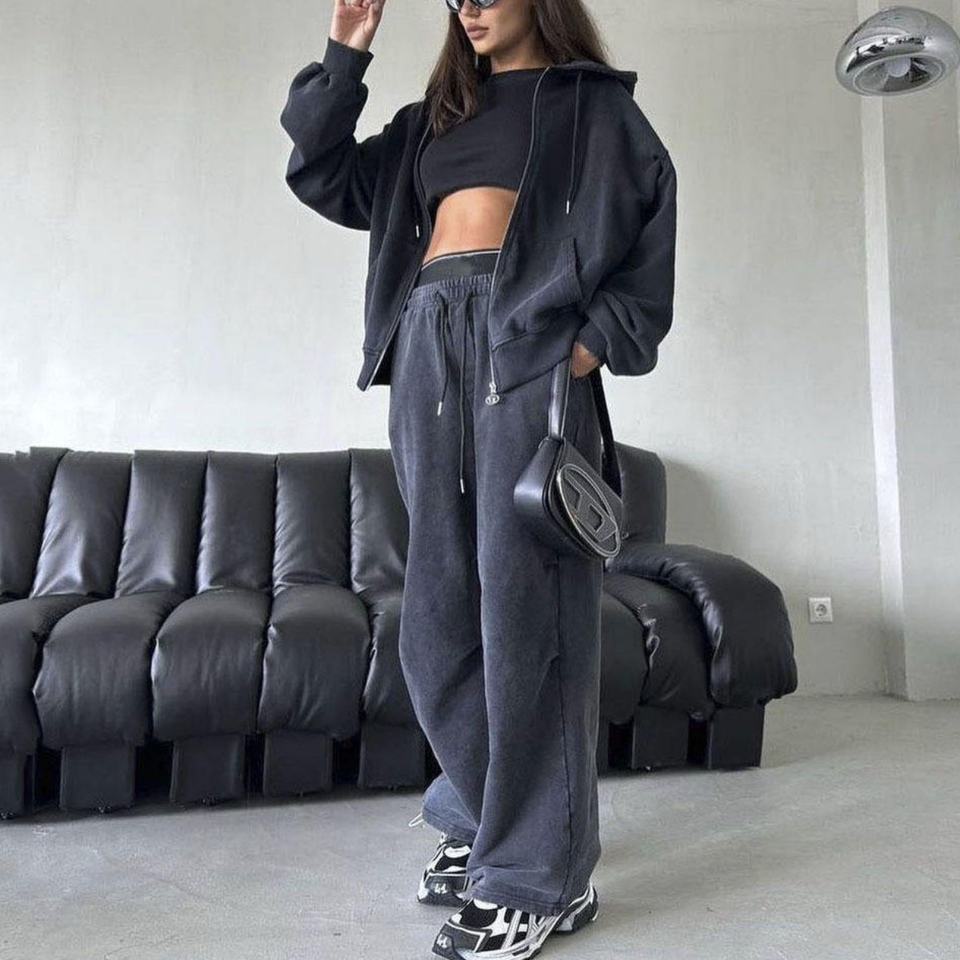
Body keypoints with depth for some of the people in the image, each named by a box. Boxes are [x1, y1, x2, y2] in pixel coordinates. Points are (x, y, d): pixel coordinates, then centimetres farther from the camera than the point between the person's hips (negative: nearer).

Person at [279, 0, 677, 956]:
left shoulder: (591, 100, 15)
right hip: (429, 344, 5)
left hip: (526, 341, -5)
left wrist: (599, 337, -10)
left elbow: (653, 217, 3)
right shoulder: (433, 117, 28)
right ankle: (483, 814, 20)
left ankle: (540, 874, -1)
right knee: (439, 603, 3)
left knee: (524, 600, -11)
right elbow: (328, 178, 23)